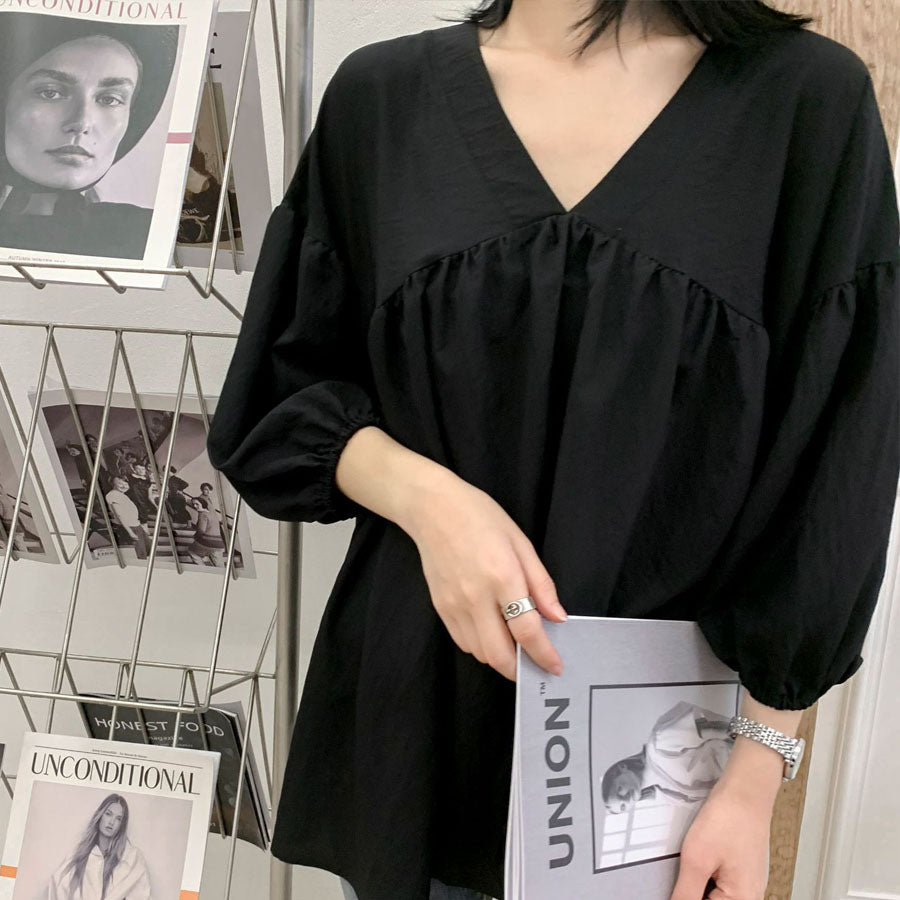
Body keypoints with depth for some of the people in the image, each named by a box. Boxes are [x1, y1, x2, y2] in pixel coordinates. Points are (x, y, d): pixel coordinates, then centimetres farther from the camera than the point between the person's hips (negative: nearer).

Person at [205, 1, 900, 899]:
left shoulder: (808, 99, -7)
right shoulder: (380, 94, -1)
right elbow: (286, 398, 4)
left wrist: (758, 769, -7)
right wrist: (422, 494, -16)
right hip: (414, 705, 2)